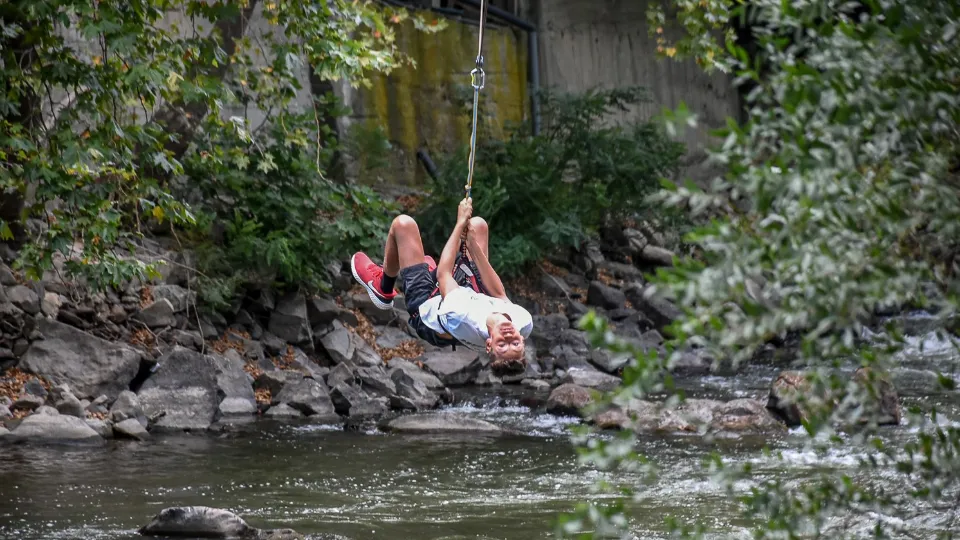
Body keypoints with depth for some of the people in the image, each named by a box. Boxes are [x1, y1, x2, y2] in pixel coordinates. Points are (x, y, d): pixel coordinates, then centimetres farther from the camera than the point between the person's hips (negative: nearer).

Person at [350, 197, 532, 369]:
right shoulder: (525, 323, -39)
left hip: (426, 304, -4)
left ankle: (384, 289, 32)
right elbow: (499, 294, -18)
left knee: (403, 224, 0)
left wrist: (461, 224, -24)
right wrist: (472, 243, -19)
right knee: (477, 224, 13)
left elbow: (443, 273, -33)